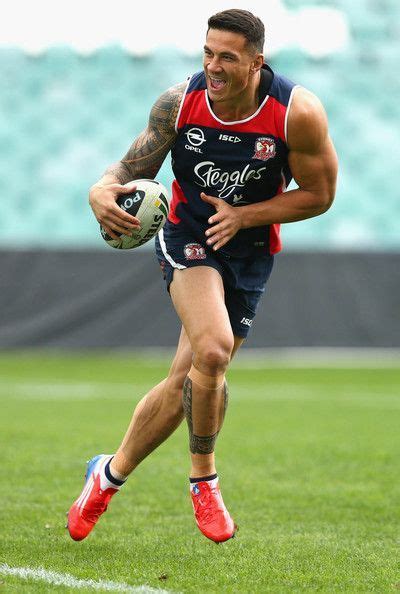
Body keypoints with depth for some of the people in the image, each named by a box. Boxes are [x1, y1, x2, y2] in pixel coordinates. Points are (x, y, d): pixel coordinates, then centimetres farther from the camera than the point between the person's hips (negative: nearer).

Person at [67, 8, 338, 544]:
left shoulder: (298, 113, -17)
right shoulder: (179, 103, -13)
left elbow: (319, 194, -7)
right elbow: (133, 168, -4)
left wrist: (243, 215, -18)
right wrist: (103, 192, -27)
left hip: (250, 248, 1)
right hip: (187, 234, -1)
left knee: (187, 379, 2)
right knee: (212, 350, -27)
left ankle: (111, 473, 25)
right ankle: (203, 479, -5)